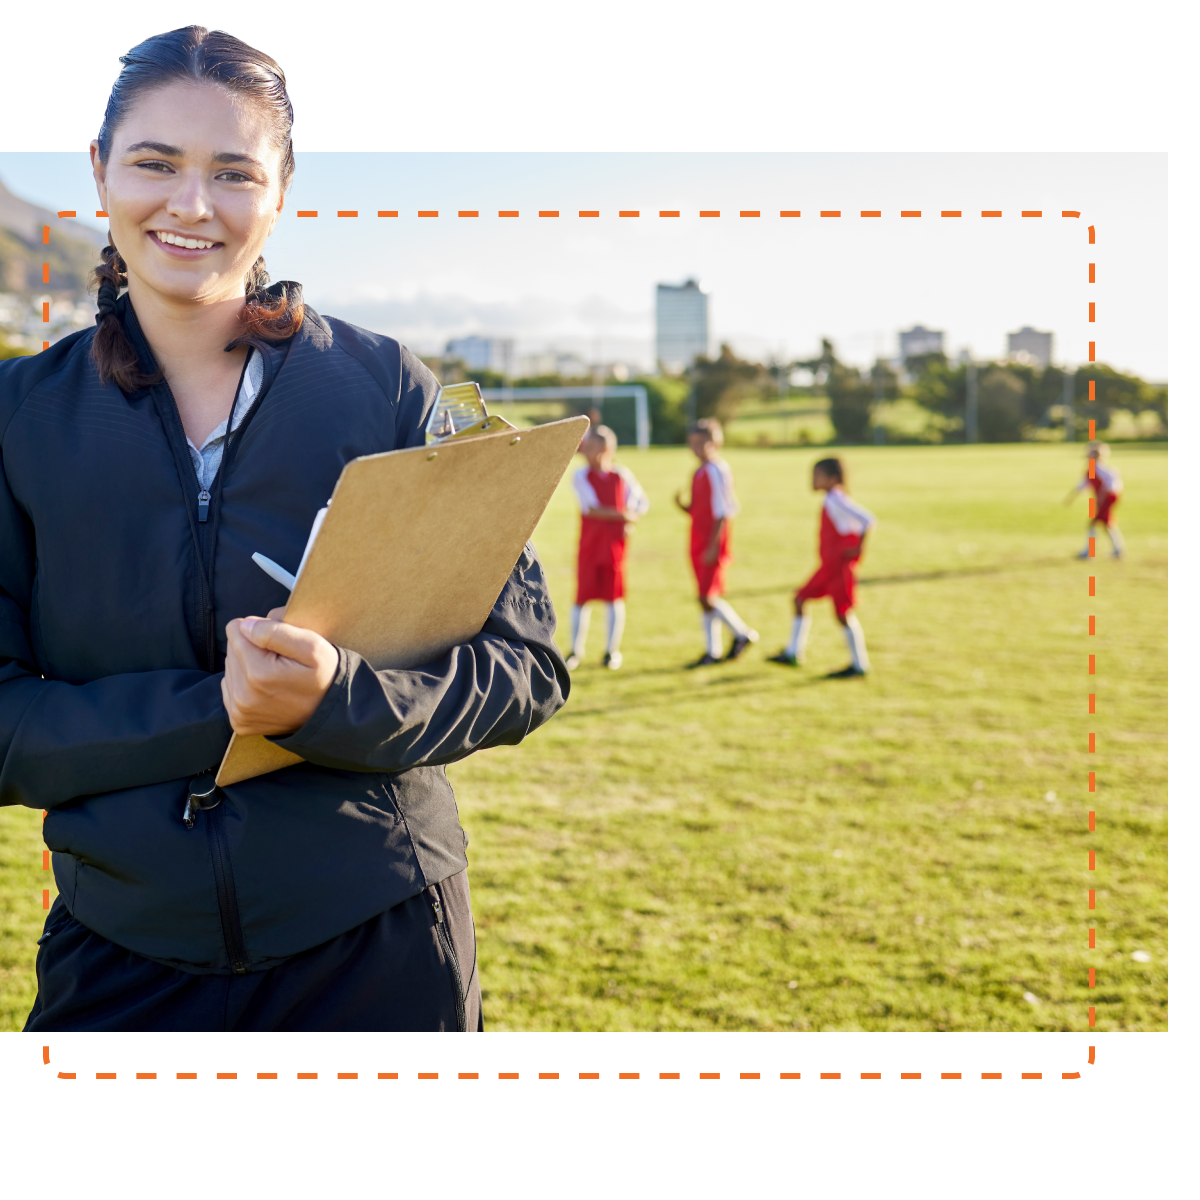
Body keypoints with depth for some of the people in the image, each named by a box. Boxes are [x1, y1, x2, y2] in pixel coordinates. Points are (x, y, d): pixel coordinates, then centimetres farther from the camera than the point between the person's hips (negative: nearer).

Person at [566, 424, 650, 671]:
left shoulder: (622, 475, 5)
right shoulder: (580, 476, -2)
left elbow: (642, 503, 12)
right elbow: (591, 508, -12)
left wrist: (632, 518, -8)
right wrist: (623, 514, -13)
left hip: (614, 545, 1)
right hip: (589, 545, -1)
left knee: (614, 597, 3)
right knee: (582, 597, 0)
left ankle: (612, 650, 14)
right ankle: (576, 649, 13)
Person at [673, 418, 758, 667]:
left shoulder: (717, 470, -12)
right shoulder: (699, 473, 15)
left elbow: (723, 511, -15)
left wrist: (714, 545, -18)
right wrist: (682, 504, -2)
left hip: (714, 544, -9)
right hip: (698, 544, 9)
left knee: (708, 597, -10)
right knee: (705, 598, 9)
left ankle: (742, 633, 8)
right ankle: (712, 651, 14)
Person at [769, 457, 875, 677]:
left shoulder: (837, 500, -18)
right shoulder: (829, 500, 10)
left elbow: (868, 520, -25)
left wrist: (858, 548, -20)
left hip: (840, 566, -10)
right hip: (828, 566, 10)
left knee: (843, 613, -3)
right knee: (800, 599, 11)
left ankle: (860, 665, 7)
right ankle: (793, 653, 18)